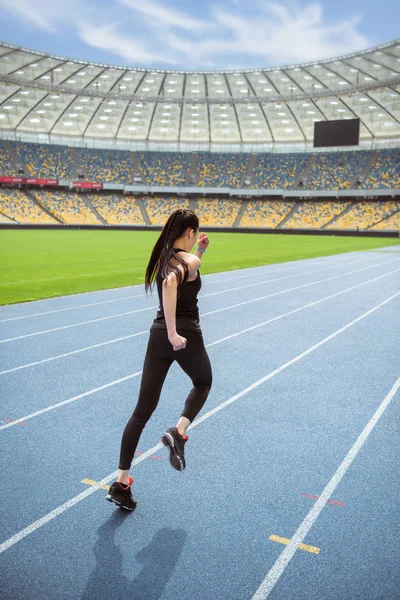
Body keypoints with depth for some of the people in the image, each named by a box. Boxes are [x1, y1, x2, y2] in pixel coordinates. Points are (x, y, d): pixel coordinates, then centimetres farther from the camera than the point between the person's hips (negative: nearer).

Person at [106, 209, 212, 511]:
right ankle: (178, 433, 3)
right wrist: (173, 333, -34)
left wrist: (200, 251, 25)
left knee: (143, 410, 8)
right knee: (203, 383, 27)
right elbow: (170, 283, -32)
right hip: (186, 336, -6)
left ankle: (121, 484, 9)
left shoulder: (163, 257, 12)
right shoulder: (189, 260, -10)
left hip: (158, 335, 6)